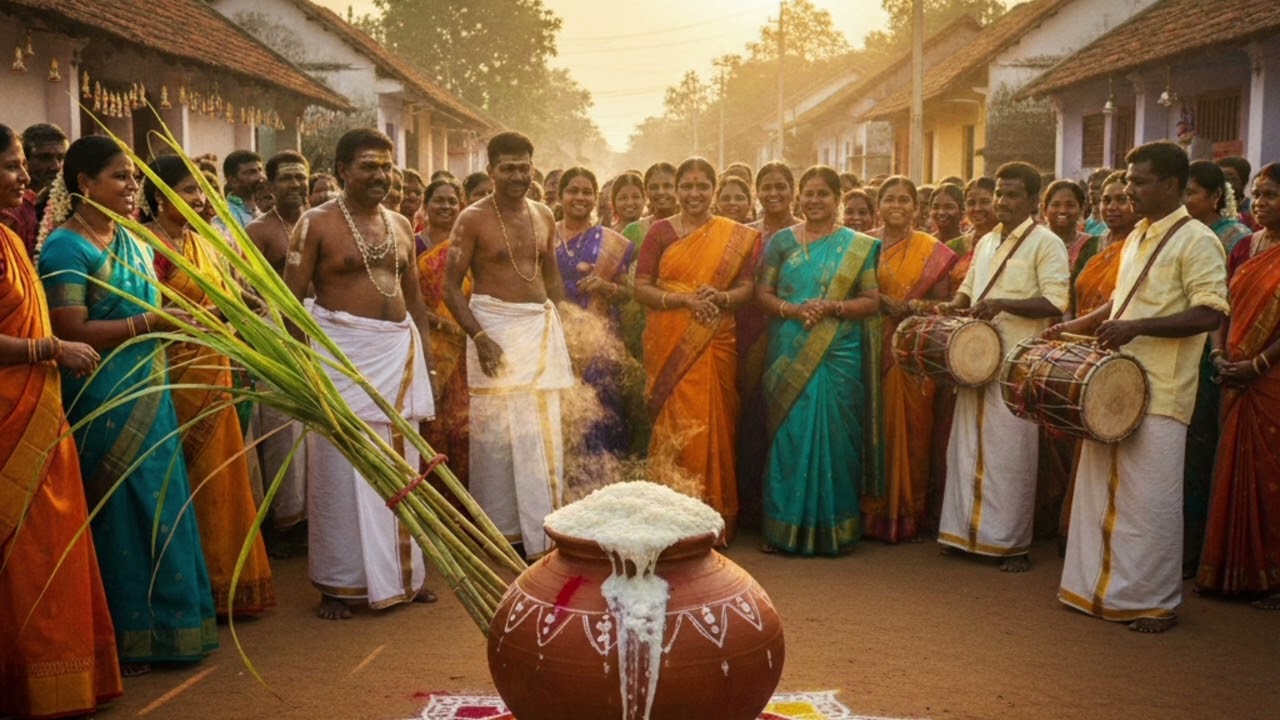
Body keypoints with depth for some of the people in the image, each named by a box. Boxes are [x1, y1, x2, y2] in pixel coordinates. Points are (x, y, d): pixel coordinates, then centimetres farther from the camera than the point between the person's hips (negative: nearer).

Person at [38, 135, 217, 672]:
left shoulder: (135, 242, 13)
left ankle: (160, 625, 23)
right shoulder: (66, 247, -12)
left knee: (156, 508, 11)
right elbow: (70, 332, -20)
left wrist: (182, 319, 6)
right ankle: (117, 637, 13)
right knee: (113, 514, 0)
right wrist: (151, 322, -22)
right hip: (101, 404, -8)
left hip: (147, 397, 8)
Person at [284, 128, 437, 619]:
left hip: (400, 352, 5)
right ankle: (338, 583, 13)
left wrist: (426, 355, 12)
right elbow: (291, 299, -7)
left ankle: (401, 573, 24)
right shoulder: (316, 223, -4)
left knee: (400, 466, 11)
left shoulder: (400, 225, 12)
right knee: (340, 467, 1)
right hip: (342, 352, -5)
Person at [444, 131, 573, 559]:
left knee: (543, 433, 6)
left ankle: (540, 530, 17)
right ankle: (499, 529, 11)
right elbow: (451, 286, -7)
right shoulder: (473, 219, -5)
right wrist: (479, 336, -17)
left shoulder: (543, 217, 11)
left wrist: (556, 325, 11)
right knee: (496, 431, -2)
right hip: (495, 328, -5)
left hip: (542, 327, 5)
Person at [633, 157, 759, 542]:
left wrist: (720, 298, -14)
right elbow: (641, 288, -1)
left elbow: (746, 287, 6)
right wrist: (683, 299, -15)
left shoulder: (735, 236, 8)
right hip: (669, 345, -1)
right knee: (675, 423, -3)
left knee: (713, 425, 1)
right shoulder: (660, 232, 5)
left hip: (716, 343, 1)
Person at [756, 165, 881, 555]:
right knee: (788, 434, 0)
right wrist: (791, 309, -12)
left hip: (839, 355, -1)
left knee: (832, 435, 0)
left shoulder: (858, 245, 6)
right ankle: (783, 526, 9)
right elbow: (762, 292, 6)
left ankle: (832, 527, 12)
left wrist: (832, 307, -14)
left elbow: (872, 301, 2)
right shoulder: (782, 240, 9)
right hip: (789, 356, 1)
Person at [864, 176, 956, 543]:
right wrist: (883, 302, -9)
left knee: (911, 428, -1)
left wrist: (915, 308, -15)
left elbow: (942, 304, 2)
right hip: (871, 349, 1)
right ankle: (872, 513, 10)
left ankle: (909, 515, 9)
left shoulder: (932, 251, 6)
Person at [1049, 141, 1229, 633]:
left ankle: (1155, 600, 13)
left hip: (1158, 394, -8)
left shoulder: (1196, 241, -10)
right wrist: (1079, 325, 15)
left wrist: (1136, 327, -24)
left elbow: (1211, 314, -18)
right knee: (1101, 492, 13)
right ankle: (1100, 588, 24)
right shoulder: (1136, 238, 16)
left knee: (1149, 501, -1)